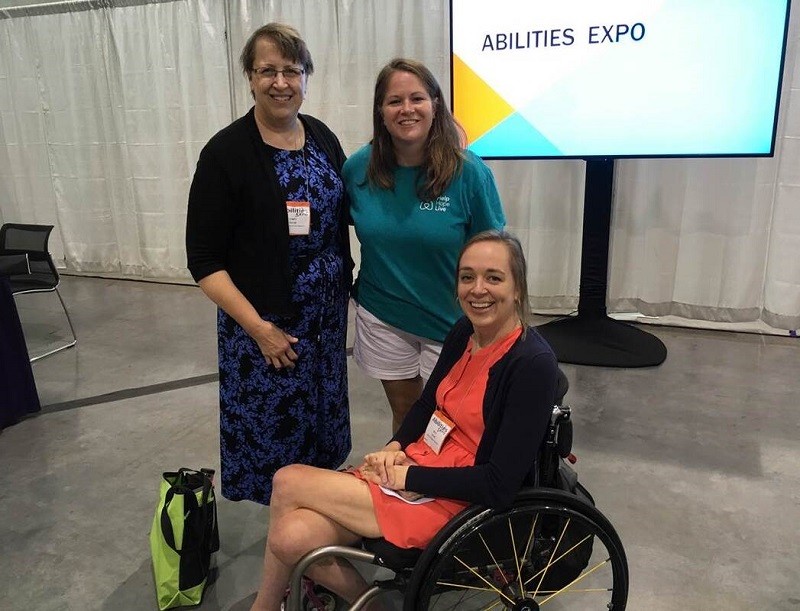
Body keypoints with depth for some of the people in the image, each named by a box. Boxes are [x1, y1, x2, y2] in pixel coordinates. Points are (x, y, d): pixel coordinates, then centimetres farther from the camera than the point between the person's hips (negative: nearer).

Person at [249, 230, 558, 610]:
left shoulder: (533, 364, -19)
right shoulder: (464, 332, 3)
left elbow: (499, 486, -21)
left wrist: (406, 476, -17)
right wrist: (394, 448, -2)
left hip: (455, 501, -6)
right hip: (413, 467, 7)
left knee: (289, 483, -12)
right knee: (293, 538, -14)